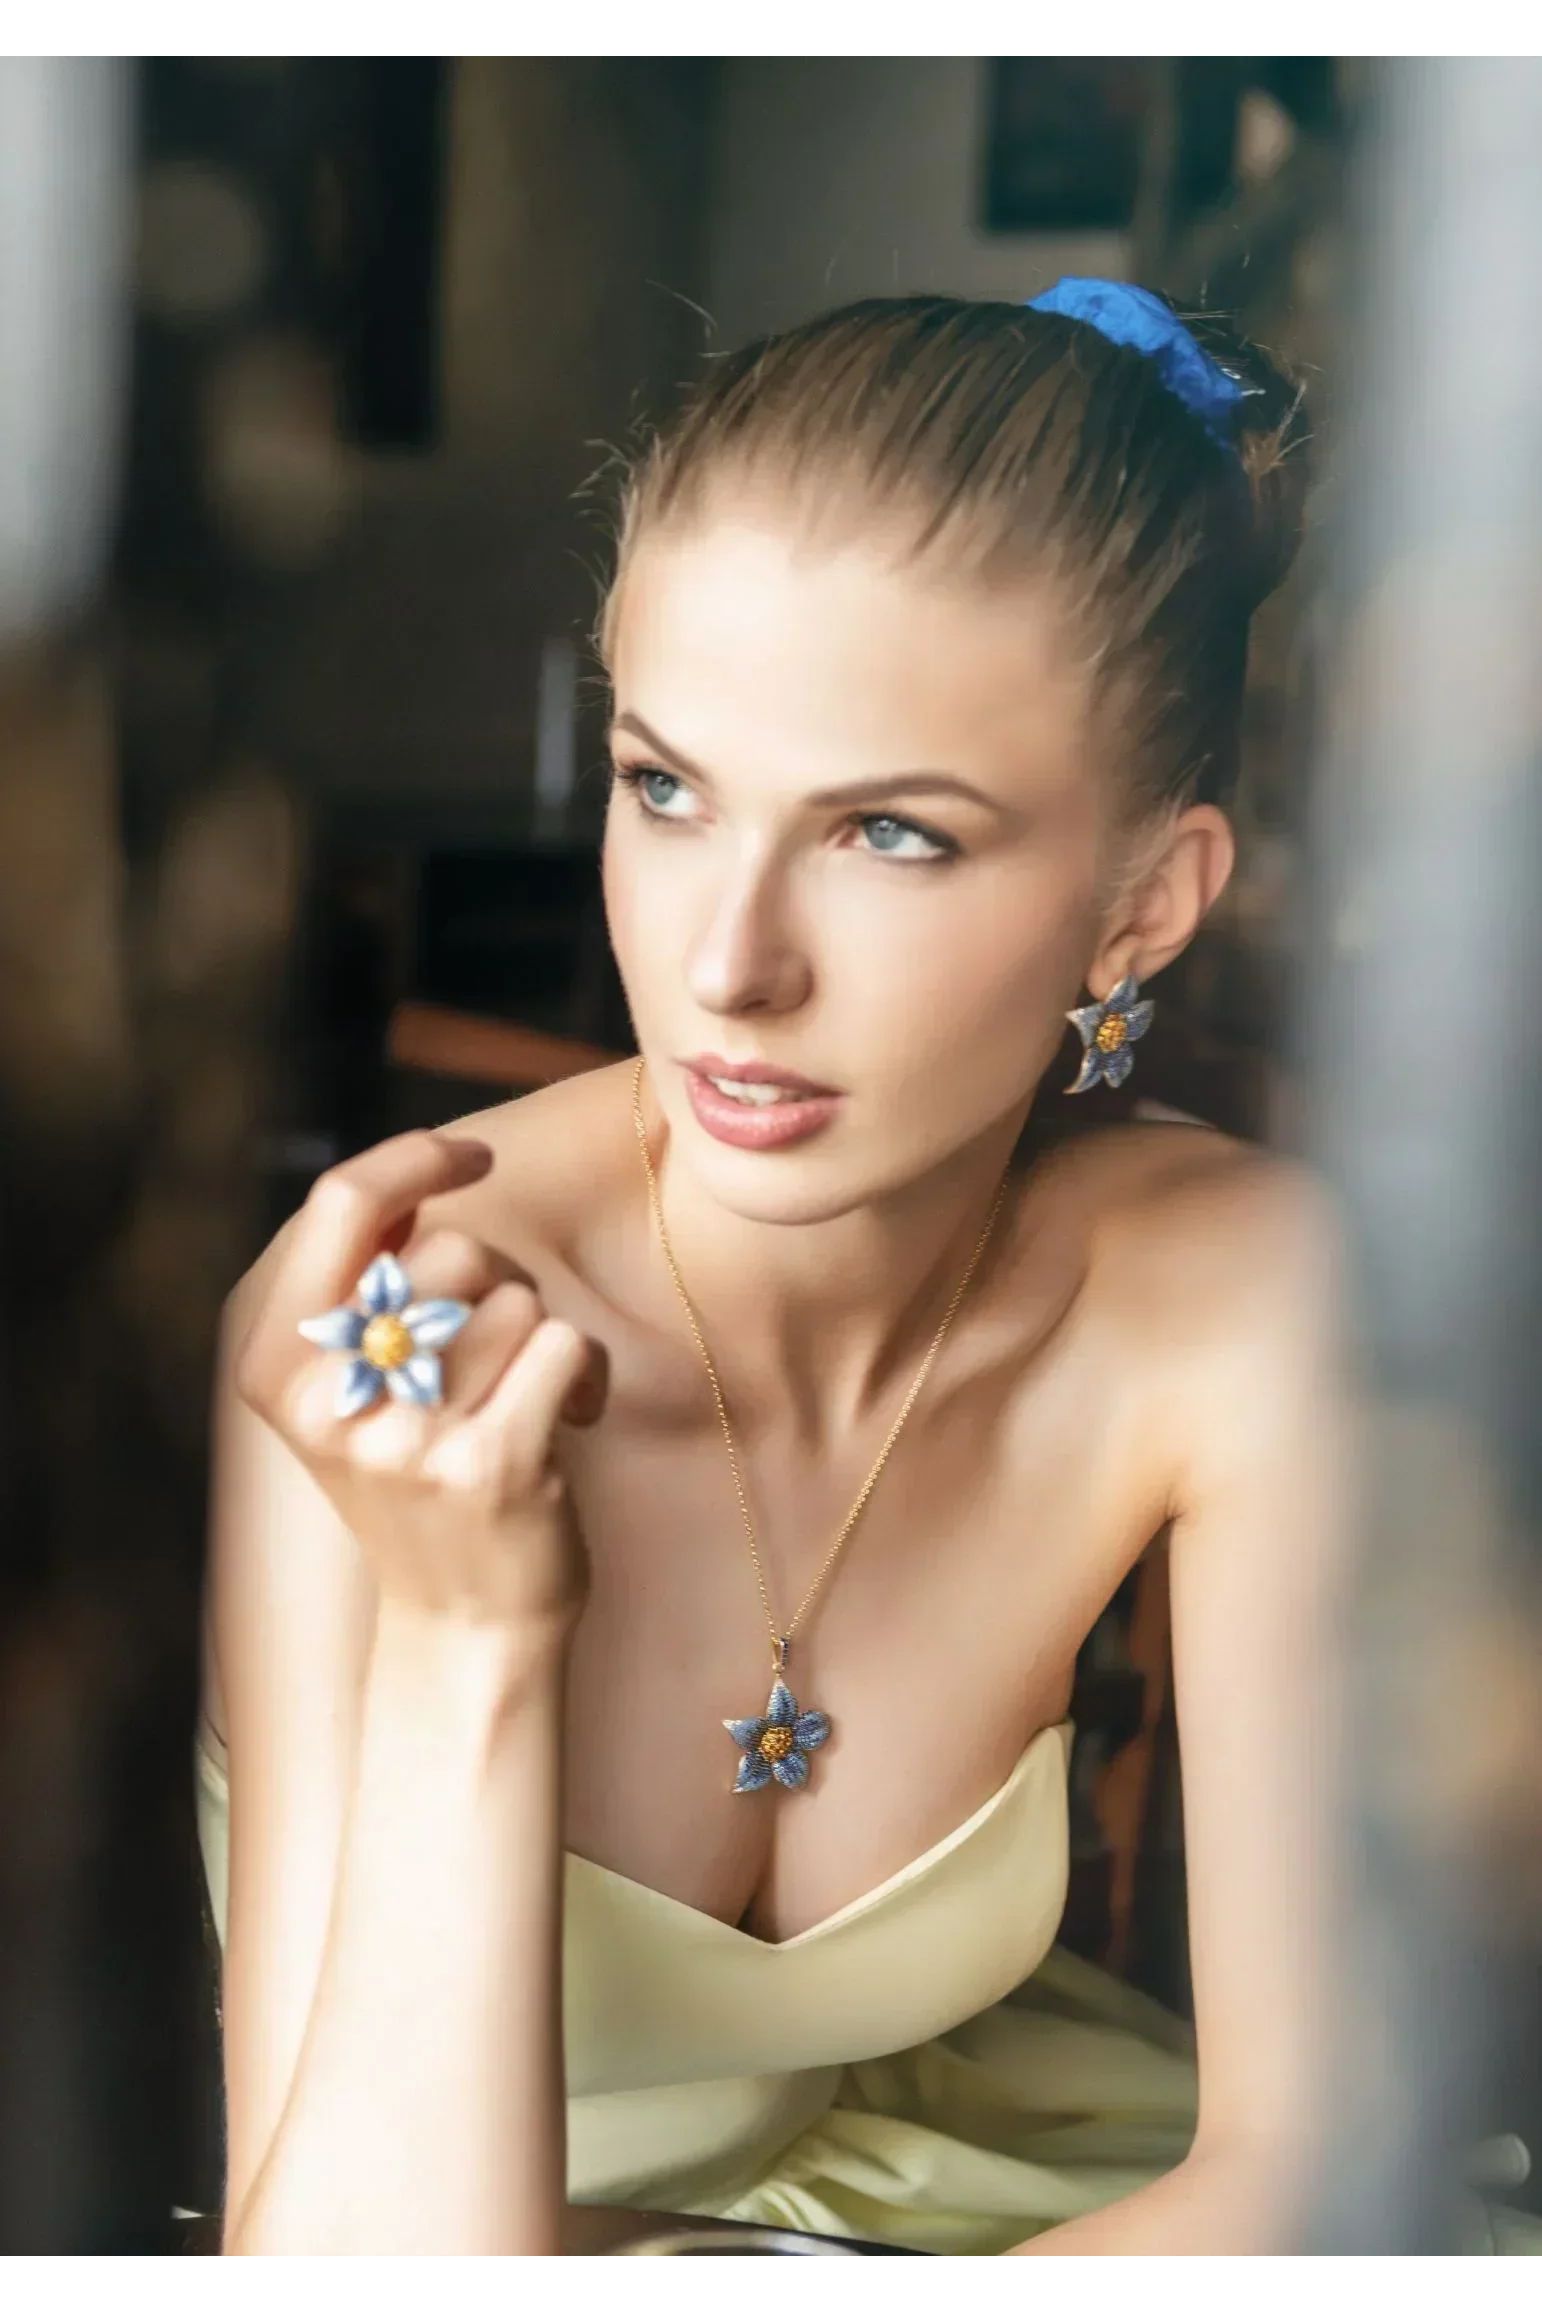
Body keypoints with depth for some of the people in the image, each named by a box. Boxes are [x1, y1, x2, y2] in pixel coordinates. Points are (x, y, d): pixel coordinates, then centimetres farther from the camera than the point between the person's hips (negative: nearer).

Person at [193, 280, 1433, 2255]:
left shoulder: (1231, 1301, -19)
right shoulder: (370, 1344, -26)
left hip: (882, 2167, 3)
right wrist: (461, 1627, -36)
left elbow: (1309, 2165, -17)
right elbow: (379, 2249, -27)